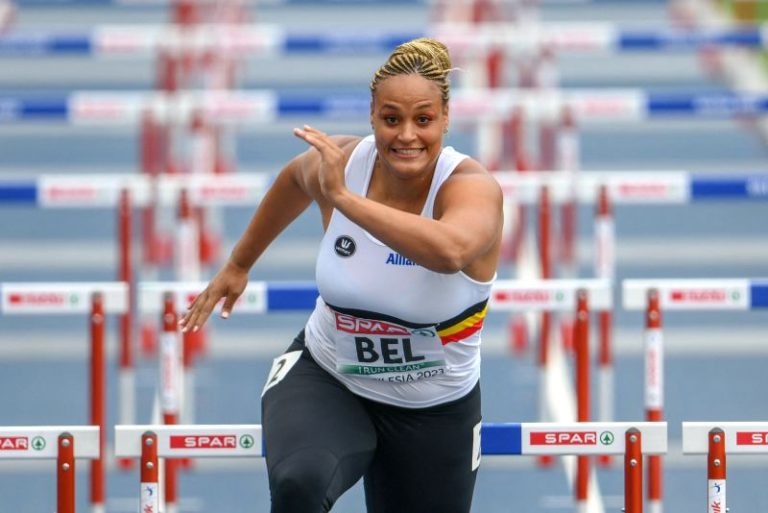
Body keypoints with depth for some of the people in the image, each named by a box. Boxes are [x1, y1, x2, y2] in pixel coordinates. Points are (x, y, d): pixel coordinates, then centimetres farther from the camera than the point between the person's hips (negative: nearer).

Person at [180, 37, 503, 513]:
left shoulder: (473, 188, -23)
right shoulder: (339, 162, -11)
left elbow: (449, 251, -49)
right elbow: (295, 177, 16)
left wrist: (343, 198, -46)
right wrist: (239, 264, 27)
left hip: (433, 414, -1)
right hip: (324, 380, 1)